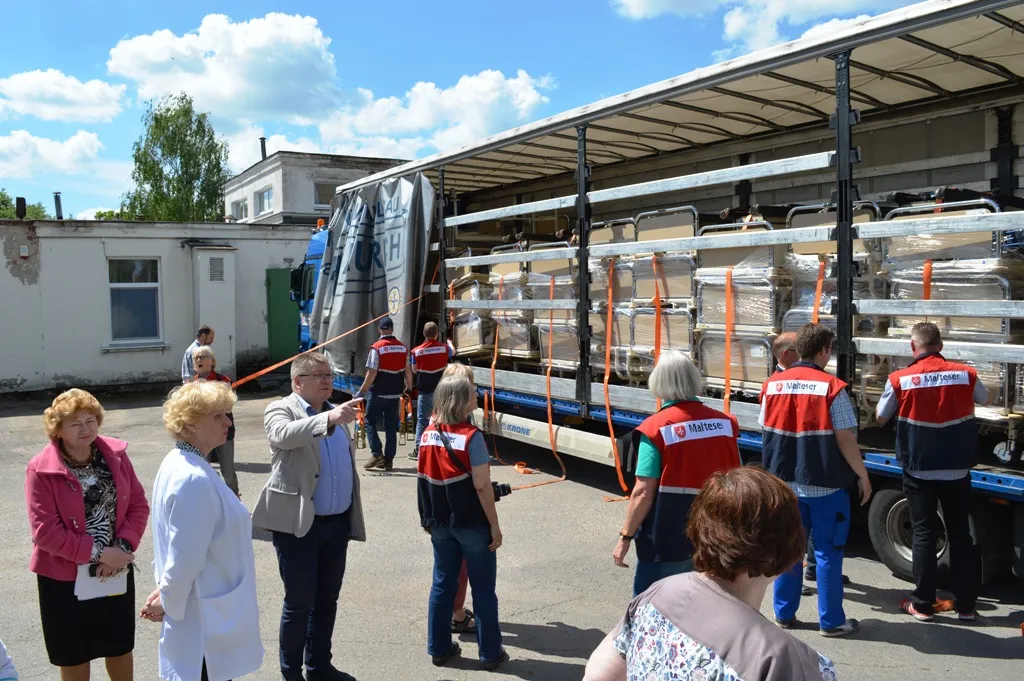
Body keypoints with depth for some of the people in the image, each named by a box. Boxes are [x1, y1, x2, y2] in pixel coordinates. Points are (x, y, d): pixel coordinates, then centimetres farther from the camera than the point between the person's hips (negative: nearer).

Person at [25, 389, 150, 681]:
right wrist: (98, 553, -20)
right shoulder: (41, 469, -16)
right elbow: (45, 531, -18)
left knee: (120, 646, 19)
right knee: (73, 654, 15)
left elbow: (139, 505, -1)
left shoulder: (116, 454, -5)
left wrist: (123, 546, -15)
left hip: (117, 571, 3)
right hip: (66, 577, -3)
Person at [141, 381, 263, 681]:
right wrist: (168, 602, -10)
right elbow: (186, 557, -25)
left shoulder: (179, 464, 6)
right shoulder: (195, 479, -27)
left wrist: (165, 589, 12)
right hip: (204, 620, -10)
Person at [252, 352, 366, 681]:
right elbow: (283, 435, -32)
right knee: (299, 602, 3)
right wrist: (328, 418, -45)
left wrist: (353, 516, 18)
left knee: (327, 599, 15)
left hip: (338, 523, 6)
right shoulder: (281, 409, -7)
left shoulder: (334, 411, 12)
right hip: (298, 524, -6)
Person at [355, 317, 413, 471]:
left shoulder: (376, 348, -12)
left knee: (370, 422, 9)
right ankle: (388, 460, 12)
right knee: (391, 426, 10)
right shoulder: (403, 347, 4)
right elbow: (408, 370, 8)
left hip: (378, 393, -5)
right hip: (395, 394, 5)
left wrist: (362, 391, -9)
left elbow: (372, 372, -16)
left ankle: (377, 454, -3)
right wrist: (409, 387, 21)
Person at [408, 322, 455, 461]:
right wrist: (450, 342, 42)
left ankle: (418, 449, 7)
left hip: (424, 390, -1)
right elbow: (453, 352, 21)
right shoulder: (444, 347, -3)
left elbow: (414, 370, 4)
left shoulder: (416, 351, -8)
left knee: (422, 419, 8)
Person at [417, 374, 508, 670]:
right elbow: (482, 486, -17)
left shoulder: (428, 434, -1)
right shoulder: (471, 436, -18)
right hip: (472, 524, -5)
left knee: (442, 584, 16)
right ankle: (490, 653, 18)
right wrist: (494, 525, -9)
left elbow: (425, 480, 4)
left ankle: (439, 648, 26)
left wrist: (429, 518, 15)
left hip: (441, 523, 5)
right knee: (483, 589, 8)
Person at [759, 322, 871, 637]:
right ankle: (831, 621, 16)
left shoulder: (772, 384, 0)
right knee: (827, 552, 7)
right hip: (826, 485, -4)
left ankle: (784, 614, 23)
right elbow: (845, 439, -14)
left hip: (786, 482, 4)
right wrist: (863, 475, -2)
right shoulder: (832, 387, -14)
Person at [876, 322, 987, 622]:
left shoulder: (900, 379, -13)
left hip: (919, 471, -2)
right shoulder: (965, 374, -6)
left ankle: (922, 604, 13)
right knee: (960, 535, 13)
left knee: (924, 534, 8)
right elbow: (984, 399, 17)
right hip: (957, 471, 2)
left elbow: (881, 416, 2)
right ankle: (966, 605, 20)